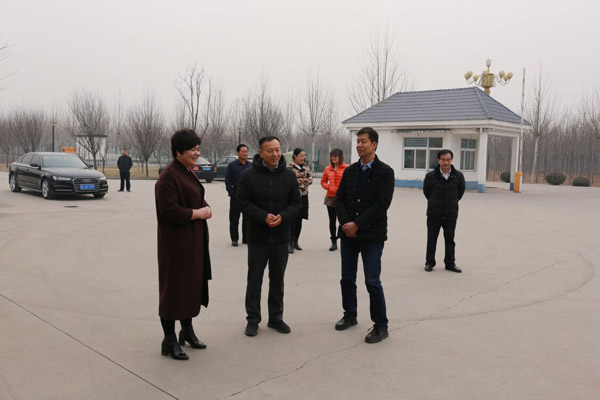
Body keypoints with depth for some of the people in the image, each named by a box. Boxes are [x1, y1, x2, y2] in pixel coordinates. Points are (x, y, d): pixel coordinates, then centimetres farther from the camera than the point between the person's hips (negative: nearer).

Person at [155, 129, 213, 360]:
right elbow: (169, 210, -25)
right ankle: (169, 341, 13)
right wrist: (198, 213, -15)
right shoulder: (169, 176, -18)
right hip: (177, 243, -9)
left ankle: (187, 331, 34)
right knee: (174, 288, 0)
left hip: (193, 241, 9)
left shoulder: (187, 173, 12)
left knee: (191, 285, 17)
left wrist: (206, 208, -3)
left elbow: (197, 199, 19)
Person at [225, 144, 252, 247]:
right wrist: (231, 194, -9)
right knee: (234, 218, 2)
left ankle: (246, 238, 17)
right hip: (236, 195, -3)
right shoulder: (232, 165, -1)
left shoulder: (251, 166, 9)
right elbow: (227, 181, -2)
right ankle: (234, 239, 12)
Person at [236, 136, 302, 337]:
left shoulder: (289, 175, 2)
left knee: (277, 279, 13)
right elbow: (241, 200, -8)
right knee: (254, 278, 6)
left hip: (281, 236, 3)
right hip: (257, 236, -2)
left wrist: (283, 216, -15)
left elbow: (296, 202, 4)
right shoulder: (250, 175, -6)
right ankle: (252, 320, 18)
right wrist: (263, 216, -19)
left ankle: (276, 318, 26)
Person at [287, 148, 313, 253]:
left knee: (299, 220, 11)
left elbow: (310, 179, 4)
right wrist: (301, 181, -10)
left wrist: (301, 180, -11)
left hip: (303, 196, 6)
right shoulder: (290, 167, -8)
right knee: (293, 220, -7)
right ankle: (291, 243, -3)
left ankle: (296, 242, 22)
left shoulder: (306, 168, 11)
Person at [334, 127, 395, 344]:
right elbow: (339, 200, 7)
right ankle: (350, 315, 32)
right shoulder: (350, 171, 10)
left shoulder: (385, 172, -6)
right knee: (347, 278, 13)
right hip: (348, 233, 5)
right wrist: (346, 223, -9)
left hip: (372, 235, -5)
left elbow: (382, 204, -15)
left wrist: (358, 224, -18)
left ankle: (381, 326, 9)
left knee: (372, 281, -5)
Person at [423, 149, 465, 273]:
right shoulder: (431, 175, -9)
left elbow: (461, 191, 12)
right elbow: (426, 191, 7)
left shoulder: (458, 175, -5)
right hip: (434, 214, -1)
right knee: (431, 239, 7)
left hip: (451, 214, 1)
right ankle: (429, 263, 20)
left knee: (450, 240, 11)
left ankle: (450, 263, 23)